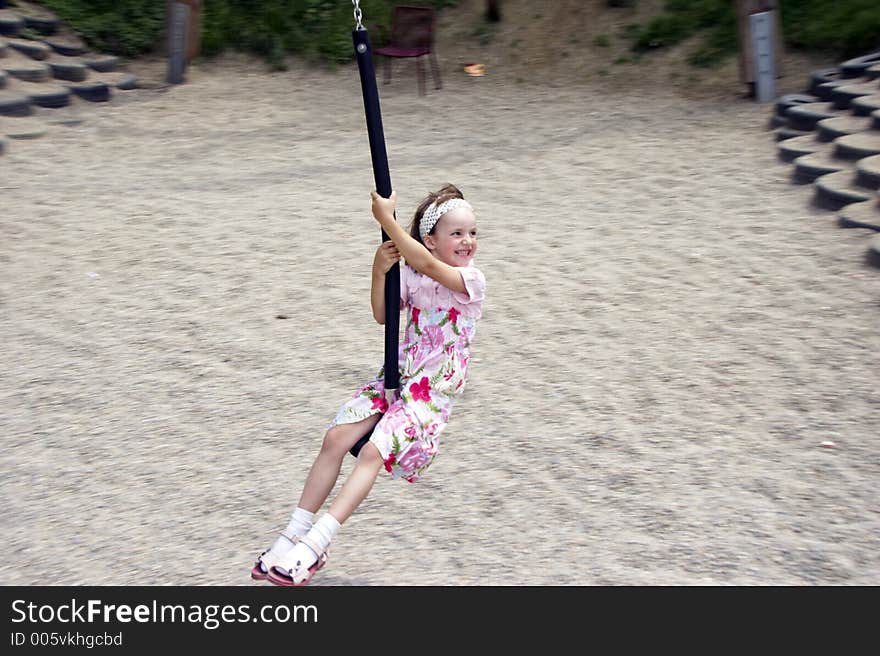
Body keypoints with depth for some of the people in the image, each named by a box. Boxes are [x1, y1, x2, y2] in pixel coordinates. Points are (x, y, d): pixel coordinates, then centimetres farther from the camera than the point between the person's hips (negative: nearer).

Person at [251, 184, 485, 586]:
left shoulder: (471, 280, -10)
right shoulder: (412, 276, 7)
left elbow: (425, 264, -26)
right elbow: (382, 315, 5)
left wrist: (387, 219, -27)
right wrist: (380, 271, -11)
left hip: (432, 393, -5)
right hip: (395, 377, 5)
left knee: (374, 452, -23)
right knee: (335, 438, -11)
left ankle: (314, 545, -22)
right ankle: (292, 536, -3)